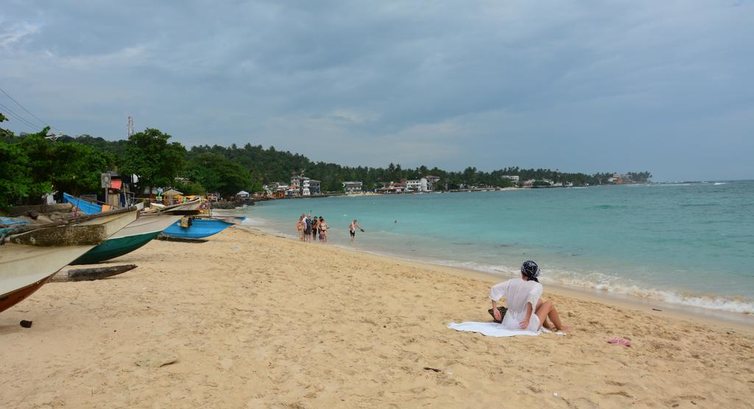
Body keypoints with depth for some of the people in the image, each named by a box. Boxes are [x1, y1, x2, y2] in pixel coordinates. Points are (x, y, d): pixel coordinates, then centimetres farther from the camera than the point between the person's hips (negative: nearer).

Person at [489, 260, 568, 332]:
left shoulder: (512, 282, 2)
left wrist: (495, 309, 1)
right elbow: (532, 297, -30)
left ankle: (546, 325, 46)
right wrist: (527, 319, -30)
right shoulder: (537, 286, -10)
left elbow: (494, 289, -1)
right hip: (528, 326, -5)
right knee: (549, 304, 18)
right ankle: (560, 327, 36)